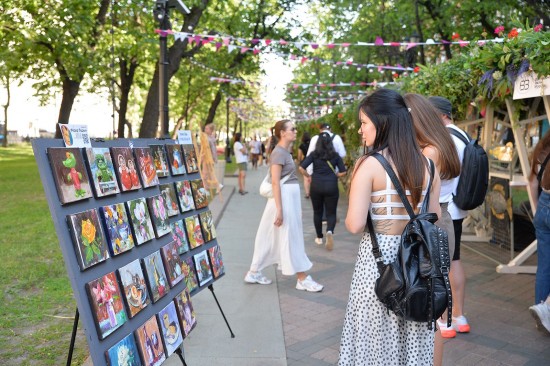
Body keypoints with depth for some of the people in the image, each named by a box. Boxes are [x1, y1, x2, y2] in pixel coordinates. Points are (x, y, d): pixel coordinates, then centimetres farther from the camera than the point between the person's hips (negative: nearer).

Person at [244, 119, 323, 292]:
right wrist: (279, 209, -25)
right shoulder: (279, 152, -15)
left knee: (273, 237, 14)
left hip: (290, 197, 10)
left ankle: (254, 273, 23)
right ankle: (303, 278, 8)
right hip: (284, 197, -10)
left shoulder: (284, 151, 14)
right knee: (290, 237, -1)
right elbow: (275, 182, -21)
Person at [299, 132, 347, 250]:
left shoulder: (314, 154, -1)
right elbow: (343, 172, 0)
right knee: (331, 213, 6)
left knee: (317, 212, 16)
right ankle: (330, 231, -23)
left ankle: (319, 238, 23)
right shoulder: (335, 155, 2)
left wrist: (308, 176, 6)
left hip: (316, 186, 0)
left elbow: (301, 167, -10)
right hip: (331, 186, 0)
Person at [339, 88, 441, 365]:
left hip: (378, 258, -5)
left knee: (375, 340, 12)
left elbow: (354, 225, -17)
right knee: (412, 342, 19)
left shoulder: (369, 164, -14)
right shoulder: (427, 165, 2)